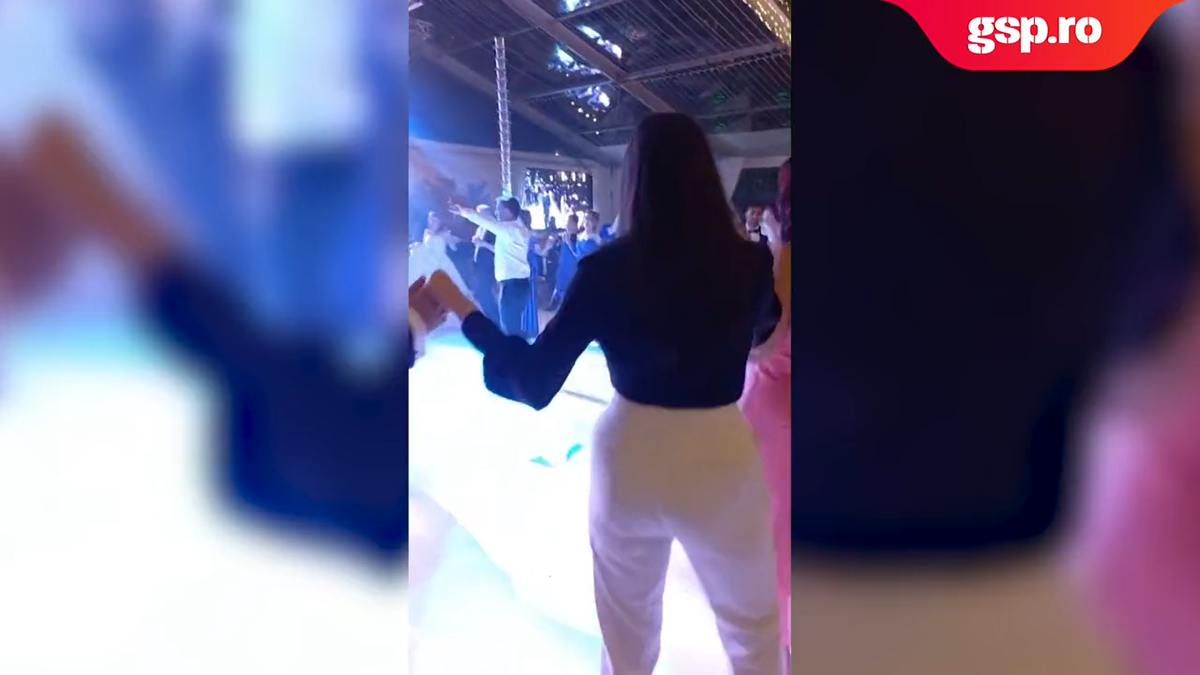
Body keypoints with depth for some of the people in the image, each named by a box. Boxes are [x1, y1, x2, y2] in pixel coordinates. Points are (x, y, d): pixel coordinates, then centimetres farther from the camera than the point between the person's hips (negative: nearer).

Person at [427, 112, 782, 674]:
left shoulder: (606, 269, -12)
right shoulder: (751, 263, -10)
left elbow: (533, 379, -10)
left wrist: (461, 310, 1)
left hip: (629, 456, 1)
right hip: (720, 457, -1)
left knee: (627, 627, 24)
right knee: (753, 625, 21)